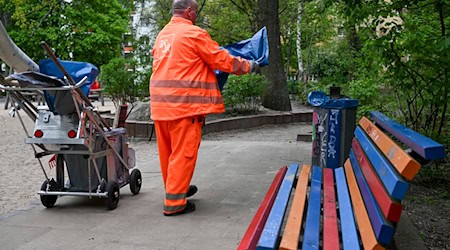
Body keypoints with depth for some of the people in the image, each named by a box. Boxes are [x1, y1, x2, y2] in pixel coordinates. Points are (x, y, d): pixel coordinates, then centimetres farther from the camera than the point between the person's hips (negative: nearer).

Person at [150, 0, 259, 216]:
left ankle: (175, 188, 32)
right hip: (184, 103, -8)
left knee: (168, 151, 16)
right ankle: (174, 202, 2)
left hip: (159, 103, 8)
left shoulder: (162, 35, 16)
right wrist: (248, 66, 9)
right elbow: (221, 60, -5)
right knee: (183, 152, -2)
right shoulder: (194, 34, -7)